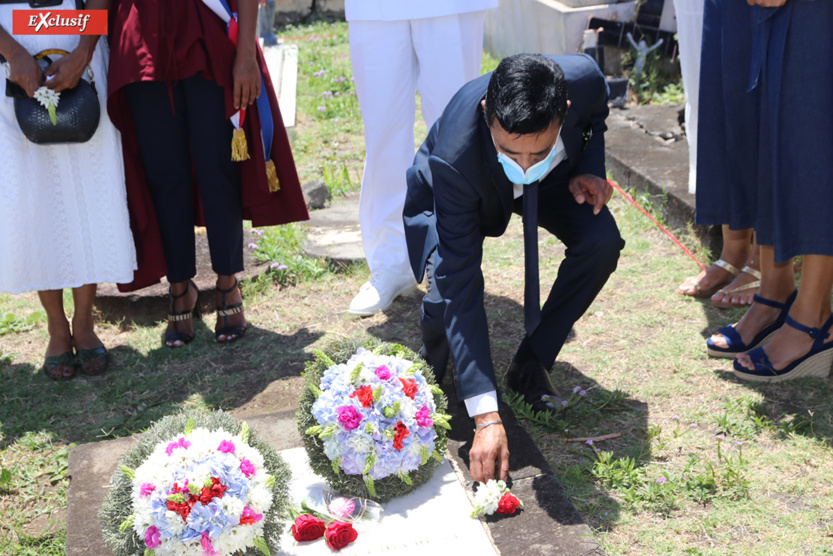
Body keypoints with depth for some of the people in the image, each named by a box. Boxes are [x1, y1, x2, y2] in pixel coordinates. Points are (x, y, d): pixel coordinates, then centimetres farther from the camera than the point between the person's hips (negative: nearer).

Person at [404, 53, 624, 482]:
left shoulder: (583, 78, -35)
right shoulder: (454, 157, -43)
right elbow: (460, 288, -42)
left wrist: (591, 170, -23)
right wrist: (486, 417, -44)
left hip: (552, 184, 4)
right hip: (448, 196, -3)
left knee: (602, 241, -25)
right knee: (447, 298, -29)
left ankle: (532, 363, -3)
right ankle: (431, 367, 10)